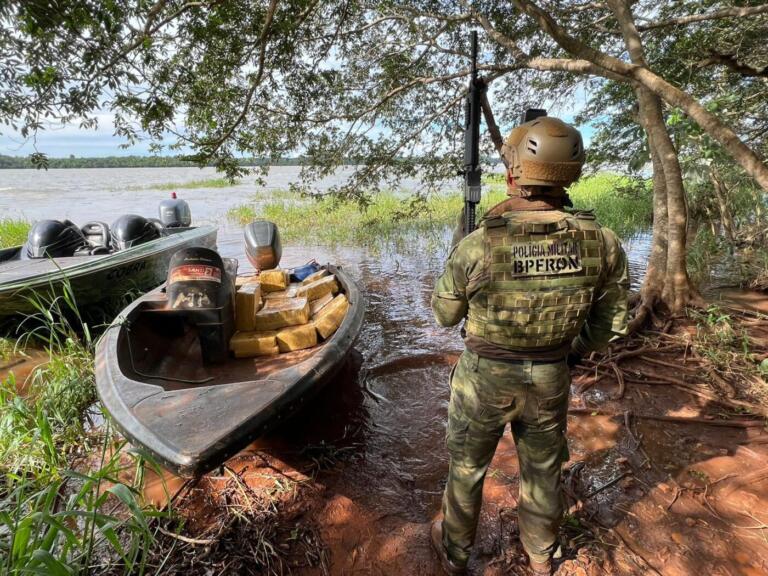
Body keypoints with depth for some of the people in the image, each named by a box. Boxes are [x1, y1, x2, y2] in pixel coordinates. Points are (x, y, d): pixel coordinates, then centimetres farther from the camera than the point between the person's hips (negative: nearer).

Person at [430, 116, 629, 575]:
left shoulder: (477, 246, -27)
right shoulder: (602, 243, -16)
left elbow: (445, 315, -9)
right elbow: (611, 320, -1)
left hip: (485, 379, -3)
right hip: (550, 379, 3)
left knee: (467, 466, 22)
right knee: (543, 469, 26)